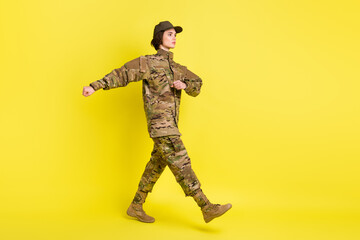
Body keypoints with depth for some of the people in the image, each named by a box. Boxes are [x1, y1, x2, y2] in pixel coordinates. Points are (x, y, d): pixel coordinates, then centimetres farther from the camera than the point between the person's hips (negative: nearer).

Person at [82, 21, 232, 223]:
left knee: (156, 167, 12)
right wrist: (95, 86, -3)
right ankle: (208, 208, -11)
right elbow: (121, 75, 1)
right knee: (181, 164, -11)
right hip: (159, 124, -8)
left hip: (170, 125, 8)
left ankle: (136, 207, 24)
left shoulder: (177, 68, 19)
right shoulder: (147, 62, 0)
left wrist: (185, 85, -10)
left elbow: (197, 85, 13)